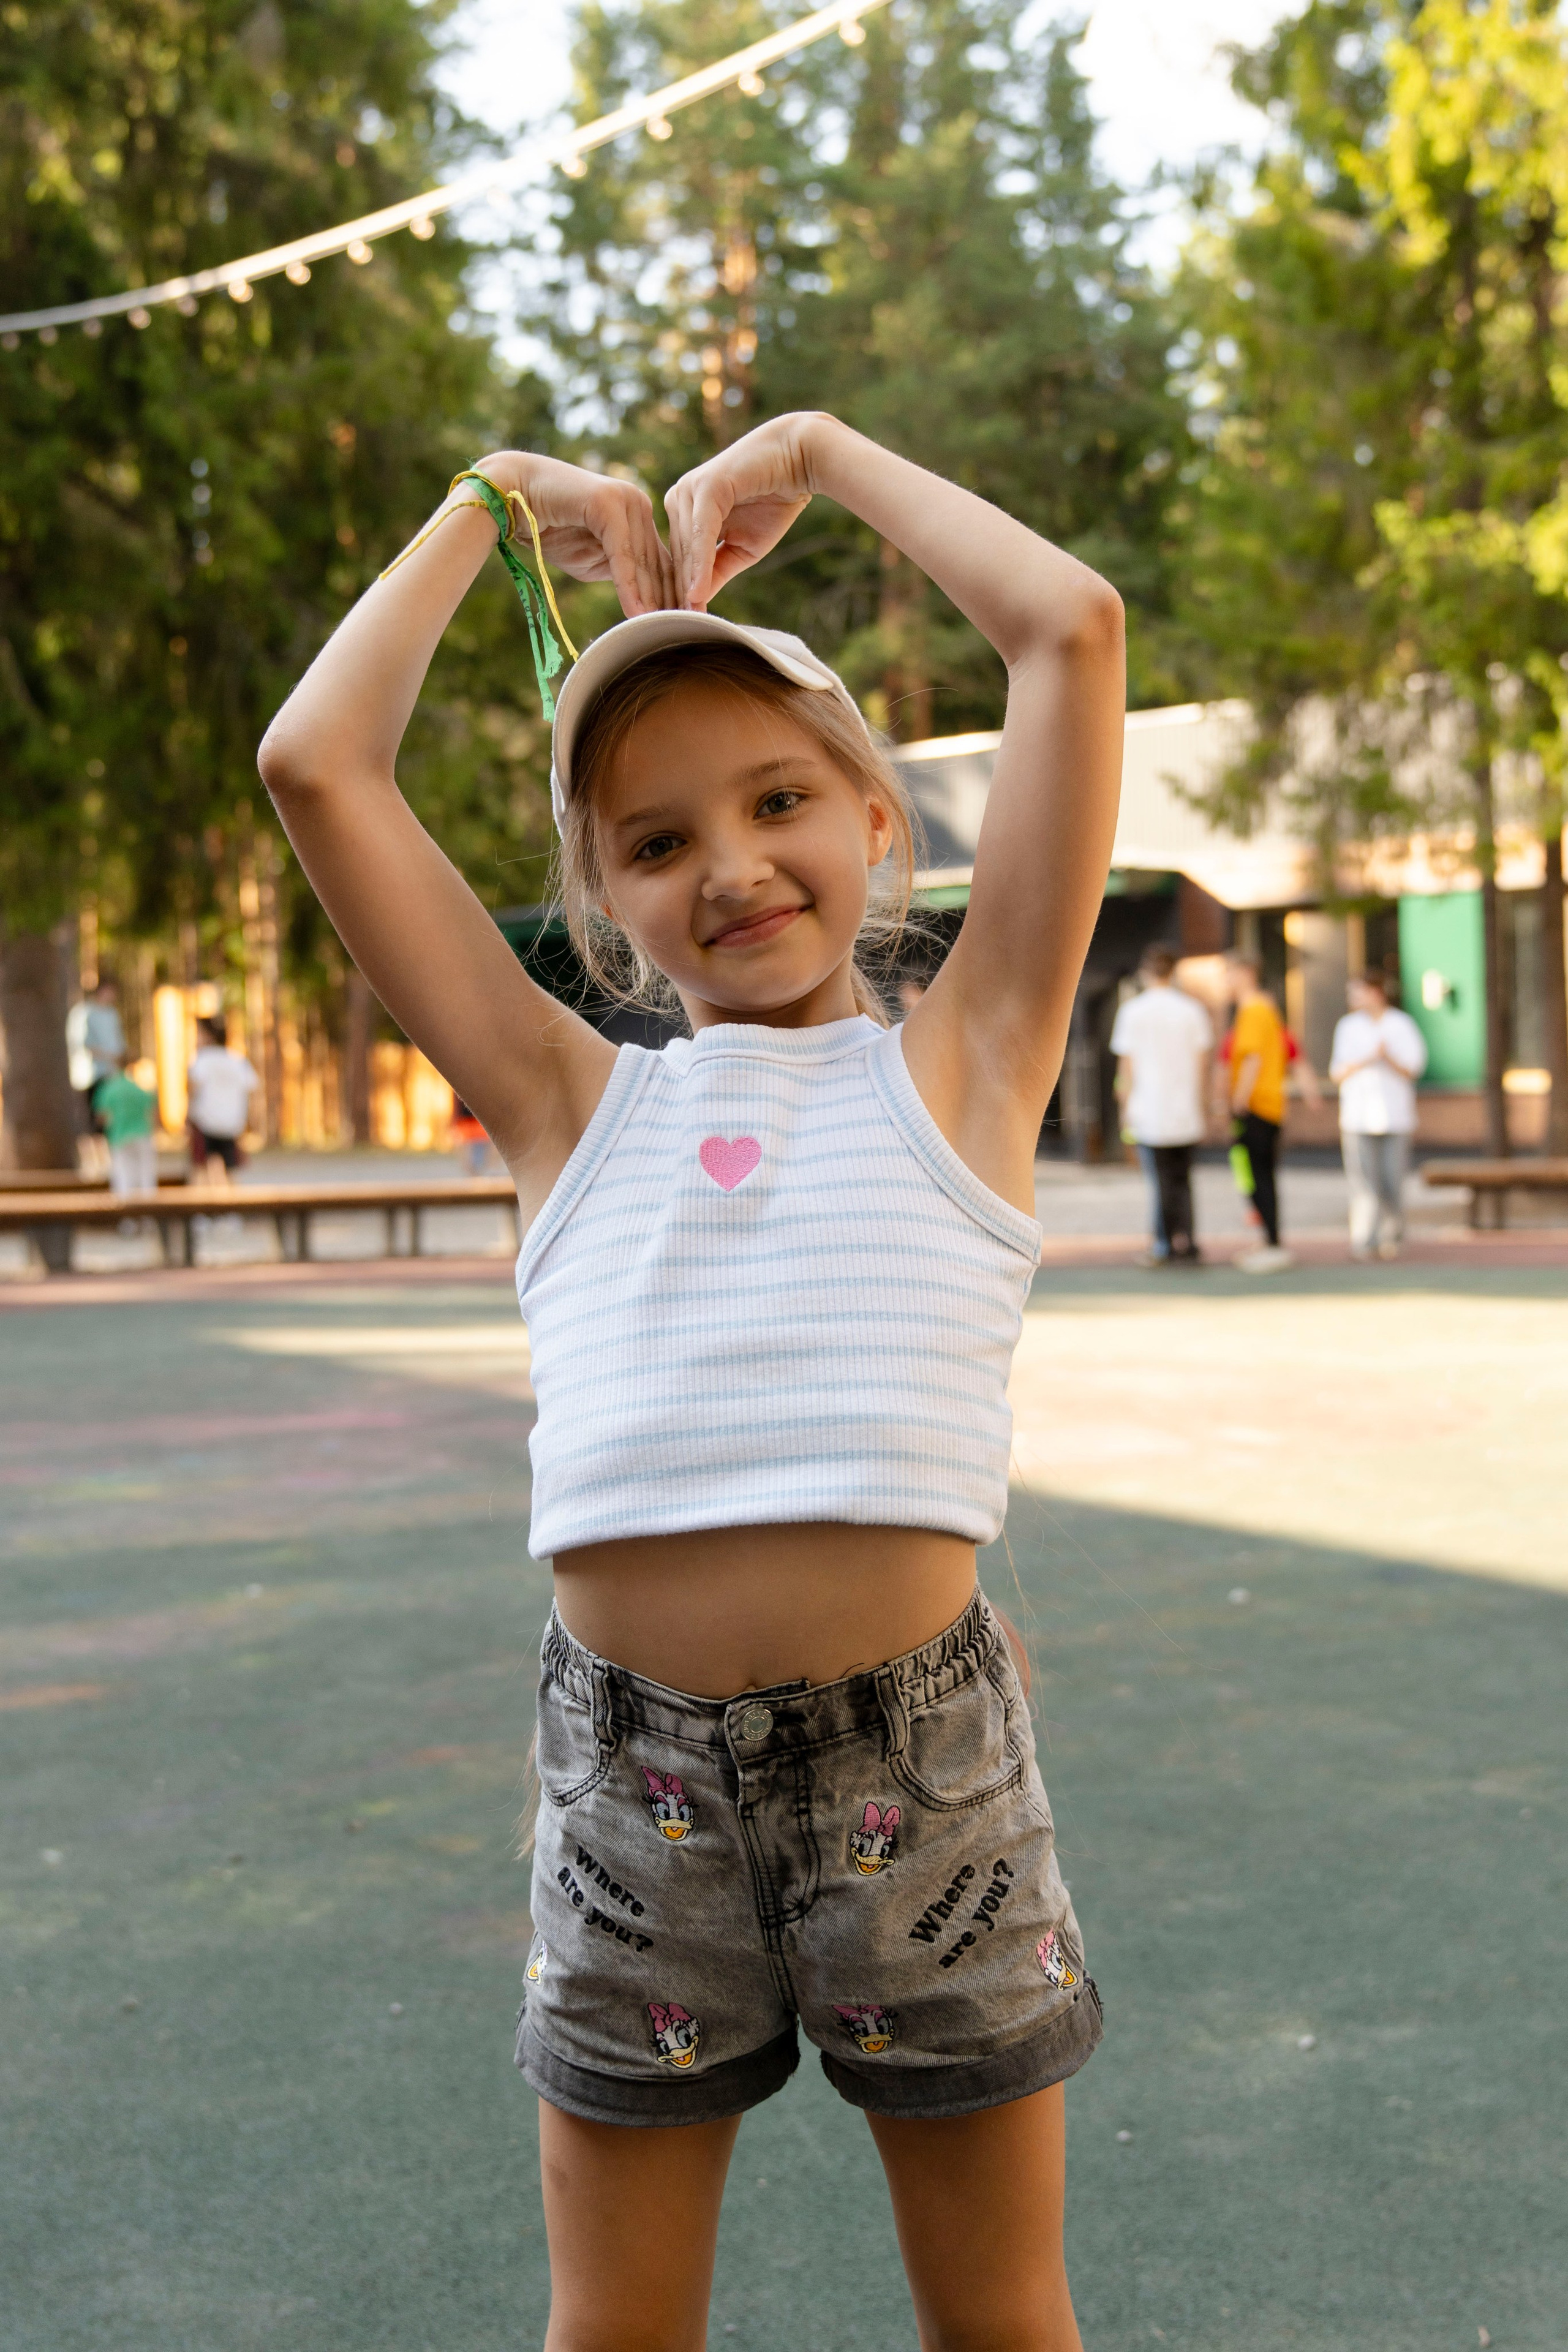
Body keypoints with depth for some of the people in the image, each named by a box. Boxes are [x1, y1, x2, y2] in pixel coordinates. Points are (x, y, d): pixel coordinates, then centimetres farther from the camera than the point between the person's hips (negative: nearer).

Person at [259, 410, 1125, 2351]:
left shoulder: (956, 1063, 3)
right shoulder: (578, 1107, 7)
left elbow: (1071, 628, -2)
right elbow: (314, 765, 3)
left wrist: (816, 456, 9)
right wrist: (498, 504, 13)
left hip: (913, 1747, -1)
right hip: (630, 1758, 2)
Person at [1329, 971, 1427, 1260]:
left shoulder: (1402, 1026, 4)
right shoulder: (1348, 1026, 10)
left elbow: (1411, 1072, 1)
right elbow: (1337, 1073, 5)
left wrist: (1388, 1059, -18)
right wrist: (1366, 1061, -11)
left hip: (1394, 1114, -1)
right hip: (1358, 1114, 1)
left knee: (1392, 1180, -2)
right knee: (1363, 1181, -9)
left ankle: (1391, 1236, 15)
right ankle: (1363, 1240, -8)